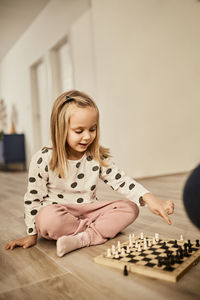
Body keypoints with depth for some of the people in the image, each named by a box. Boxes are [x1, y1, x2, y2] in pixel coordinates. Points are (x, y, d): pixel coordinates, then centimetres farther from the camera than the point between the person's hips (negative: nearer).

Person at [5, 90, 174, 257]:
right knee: (48, 218, -37)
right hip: (58, 214, -3)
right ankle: (102, 229, -17)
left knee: (130, 208, -14)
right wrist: (32, 235, 0)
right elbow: (33, 198, -3)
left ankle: (82, 239, -29)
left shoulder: (98, 158, -4)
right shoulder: (43, 160, -11)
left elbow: (121, 181, -9)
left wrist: (148, 198, -27)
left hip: (88, 212, 4)